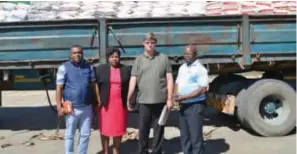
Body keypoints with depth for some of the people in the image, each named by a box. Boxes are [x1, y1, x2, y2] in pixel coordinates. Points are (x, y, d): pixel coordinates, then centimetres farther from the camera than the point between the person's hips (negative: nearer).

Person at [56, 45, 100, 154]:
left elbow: (94, 84, 11)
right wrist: (59, 107, -12)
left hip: (87, 107, 4)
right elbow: (59, 88, -7)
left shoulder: (88, 67, 7)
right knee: (70, 135, 8)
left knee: (85, 134, 13)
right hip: (72, 108, -4)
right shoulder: (64, 68, -5)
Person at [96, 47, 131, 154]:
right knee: (105, 128, 4)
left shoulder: (126, 69, 5)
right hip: (105, 104, -1)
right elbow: (95, 86, 1)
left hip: (120, 104, 1)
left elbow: (130, 87, 4)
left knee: (118, 128, 6)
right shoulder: (101, 69, 2)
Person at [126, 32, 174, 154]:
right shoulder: (139, 60, 6)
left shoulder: (163, 58, 4)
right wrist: (128, 99, -2)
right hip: (143, 101, 1)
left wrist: (169, 98, -4)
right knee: (143, 129, 8)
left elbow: (169, 79, 2)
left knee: (159, 128, 9)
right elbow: (133, 80, 2)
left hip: (160, 100, -1)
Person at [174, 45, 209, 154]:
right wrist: (176, 93, -2)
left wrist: (184, 97, -21)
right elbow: (177, 82, 20)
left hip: (195, 106, -8)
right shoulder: (182, 67, 13)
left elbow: (203, 88, -19)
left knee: (195, 135, -4)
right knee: (184, 135, 14)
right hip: (183, 106, 8)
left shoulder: (200, 69, -11)